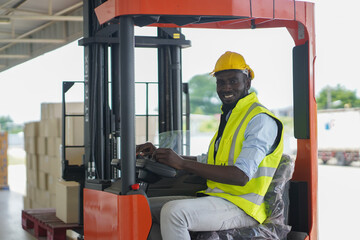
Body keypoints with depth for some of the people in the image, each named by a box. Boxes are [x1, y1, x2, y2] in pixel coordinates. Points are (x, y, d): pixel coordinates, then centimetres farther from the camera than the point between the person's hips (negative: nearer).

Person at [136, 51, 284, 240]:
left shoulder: (261, 120, -11)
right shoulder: (229, 117, 22)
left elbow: (241, 176, -23)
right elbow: (209, 161, 27)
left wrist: (182, 163, -25)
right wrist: (160, 154, 18)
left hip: (241, 205, -10)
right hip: (214, 197, 10)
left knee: (174, 211, -32)